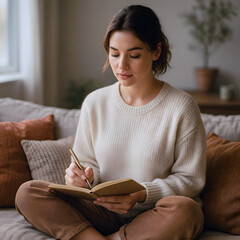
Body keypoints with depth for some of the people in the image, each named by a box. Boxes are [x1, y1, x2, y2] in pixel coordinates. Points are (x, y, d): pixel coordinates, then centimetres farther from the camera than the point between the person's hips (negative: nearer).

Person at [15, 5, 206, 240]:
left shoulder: (181, 107, -5)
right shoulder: (94, 103, 6)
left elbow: (190, 179, -3)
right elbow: (88, 162, 13)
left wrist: (141, 195, -19)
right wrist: (82, 177, -12)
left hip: (153, 219, -2)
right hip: (103, 214, 3)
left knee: (185, 211, -38)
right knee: (27, 193, -16)